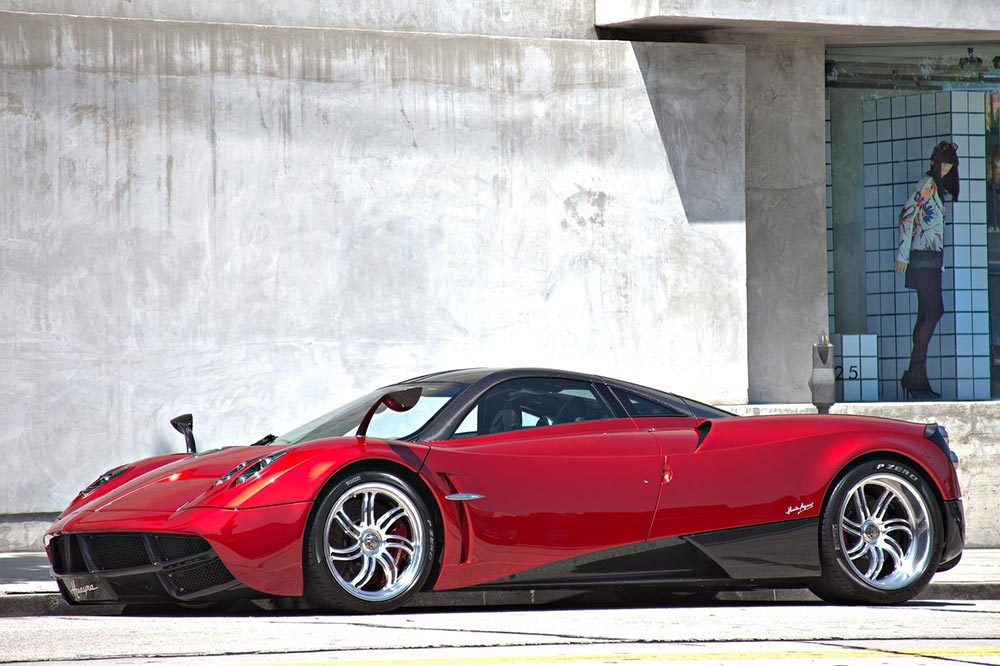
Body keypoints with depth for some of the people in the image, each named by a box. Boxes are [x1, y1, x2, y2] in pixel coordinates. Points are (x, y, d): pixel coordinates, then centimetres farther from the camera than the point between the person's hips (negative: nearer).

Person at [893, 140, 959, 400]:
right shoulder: (927, 184, -8)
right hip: (924, 258, -9)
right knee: (932, 313, -14)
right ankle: (915, 375, -16)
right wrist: (903, 255, -16)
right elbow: (907, 216, -14)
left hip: (933, 259, 9)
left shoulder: (939, 188, 19)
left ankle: (917, 378, 5)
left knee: (927, 315, 6)